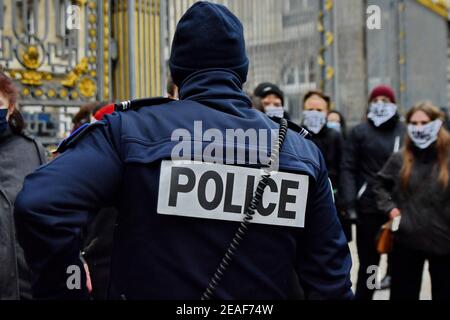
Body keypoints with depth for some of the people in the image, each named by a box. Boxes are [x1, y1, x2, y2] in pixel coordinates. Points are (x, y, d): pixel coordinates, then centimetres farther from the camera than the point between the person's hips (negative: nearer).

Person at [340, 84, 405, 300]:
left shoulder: (406, 132, 6)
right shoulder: (360, 133, 2)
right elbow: (348, 169, -3)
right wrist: (349, 203, -13)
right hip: (368, 208, -1)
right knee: (368, 263, 8)